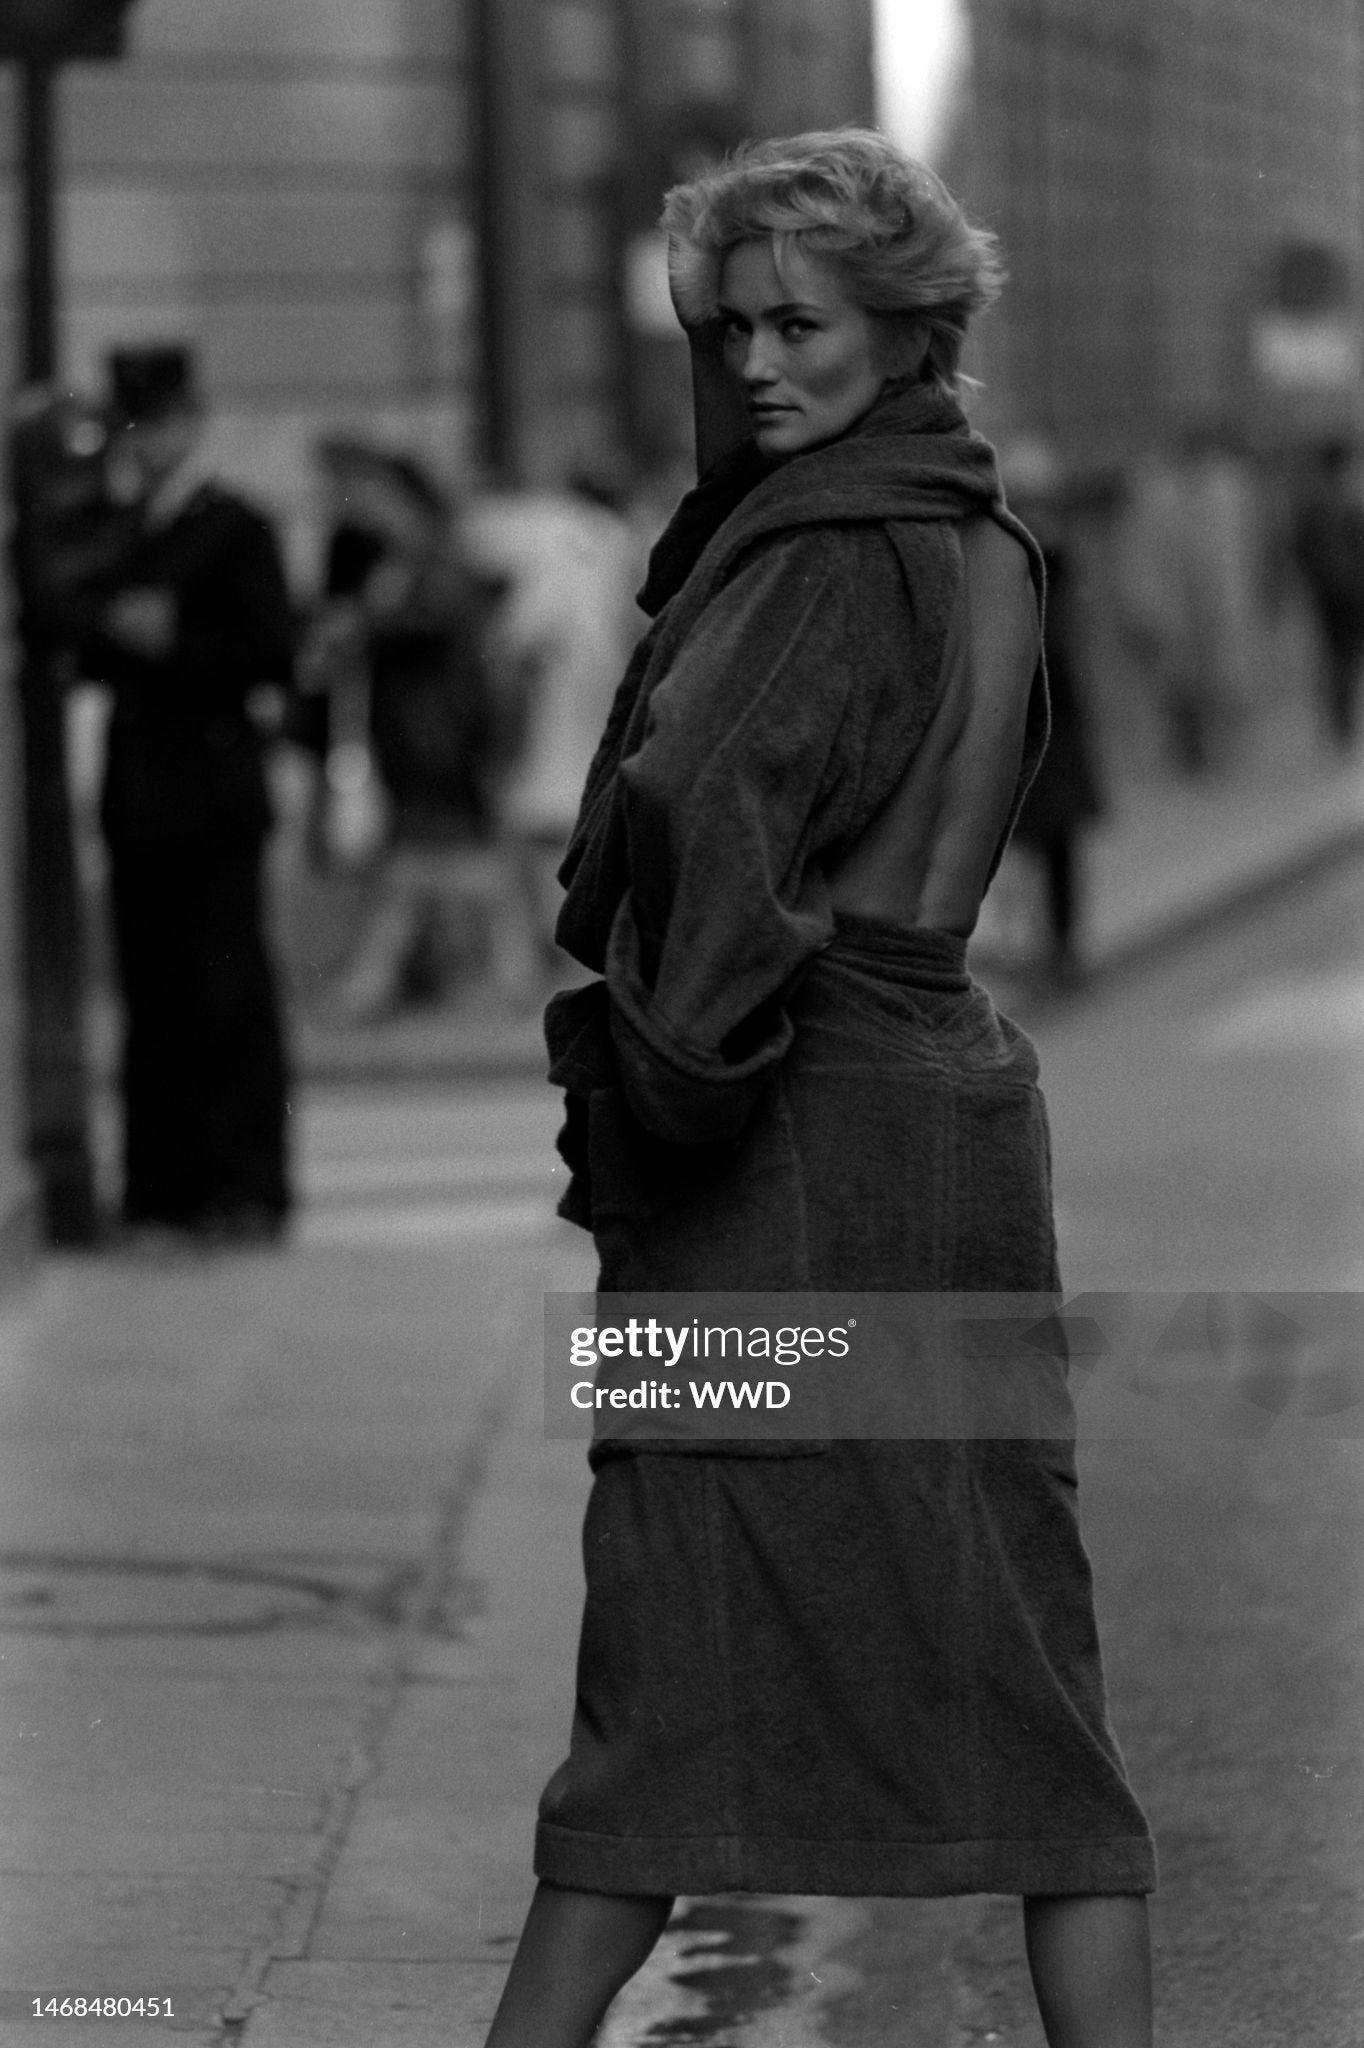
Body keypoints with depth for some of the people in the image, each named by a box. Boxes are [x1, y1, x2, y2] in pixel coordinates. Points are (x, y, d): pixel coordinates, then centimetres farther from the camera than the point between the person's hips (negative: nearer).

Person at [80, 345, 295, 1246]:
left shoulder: (236, 530, -3)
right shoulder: (122, 535, 17)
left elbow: (273, 657, -9)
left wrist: (172, 643, -16)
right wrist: (106, 642, 1)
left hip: (212, 794, -6)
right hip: (139, 798, 6)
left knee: (232, 999, -5)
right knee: (154, 1001, 5)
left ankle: (248, 1192, -3)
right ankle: (163, 1189, 8)